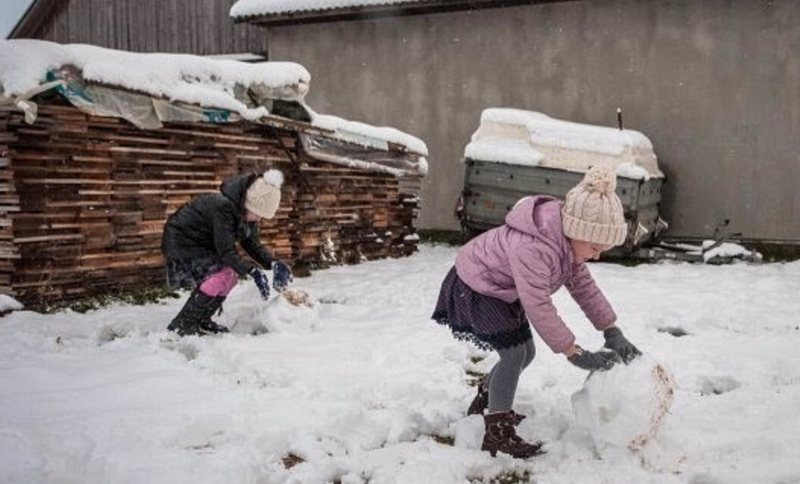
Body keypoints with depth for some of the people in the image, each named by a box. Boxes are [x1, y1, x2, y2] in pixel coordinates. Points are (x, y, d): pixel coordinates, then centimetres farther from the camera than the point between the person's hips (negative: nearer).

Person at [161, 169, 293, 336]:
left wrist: (272, 263, -18)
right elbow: (226, 250, -32)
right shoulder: (223, 206, -33)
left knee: (233, 273, -1)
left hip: (203, 243, 9)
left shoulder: (247, 212, -6)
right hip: (180, 240, -9)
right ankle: (181, 325, -13)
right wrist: (252, 271, -38)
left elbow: (252, 244, -1)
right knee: (220, 273, -22)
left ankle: (201, 321, 12)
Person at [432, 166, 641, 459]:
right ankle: (498, 434, -5)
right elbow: (538, 307, -39)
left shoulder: (569, 240, -10)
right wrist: (575, 354, -35)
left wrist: (612, 331, -10)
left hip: (503, 290, 9)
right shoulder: (532, 248, -40)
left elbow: (583, 285, -3)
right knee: (514, 353, -18)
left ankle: (484, 404, 34)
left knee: (525, 352, 12)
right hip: (474, 288, -9)